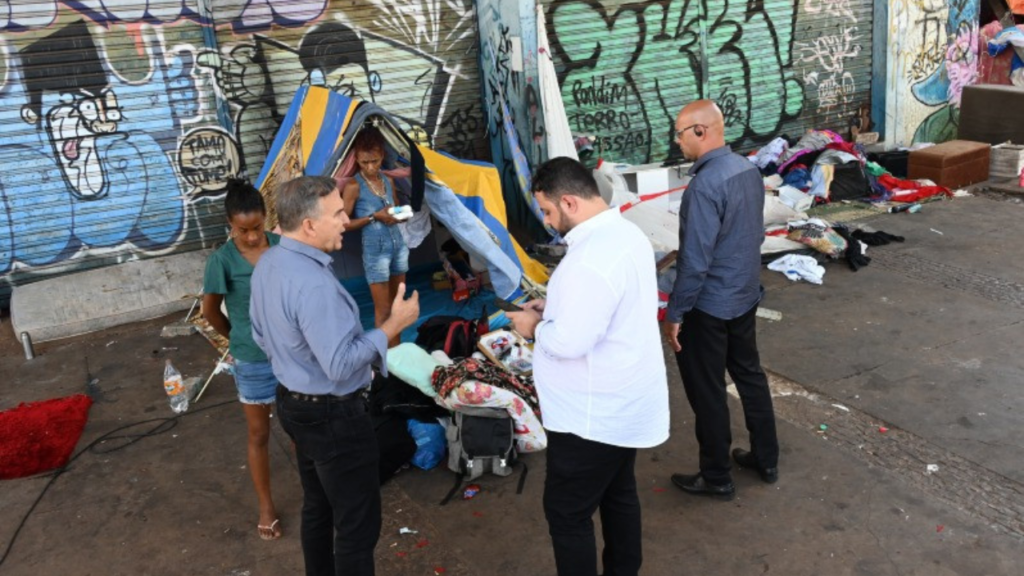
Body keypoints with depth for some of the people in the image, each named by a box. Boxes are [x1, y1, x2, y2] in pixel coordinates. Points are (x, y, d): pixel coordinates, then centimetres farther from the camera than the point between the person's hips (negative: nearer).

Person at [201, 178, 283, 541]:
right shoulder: (222, 260, -16)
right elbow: (211, 312, -4)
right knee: (259, 434, 14)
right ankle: (266, 506, 31)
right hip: (254, 361, -2)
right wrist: (241, 339, 7)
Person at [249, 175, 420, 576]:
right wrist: (393, 325, -21)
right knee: (358, 524, 4)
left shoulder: (268, 264, 0)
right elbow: (340, 364, -29)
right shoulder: (314, 284, -30)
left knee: (317, 507, 24)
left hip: (292, 403, 10)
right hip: (333, 416, -10)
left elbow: (262, 336, 12)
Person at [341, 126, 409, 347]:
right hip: (375, 249, -6)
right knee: (383, 308, 0)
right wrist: (373, 217, -19)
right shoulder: (353, 186, -12)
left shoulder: (388, 181, 6)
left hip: (399, 244, 6)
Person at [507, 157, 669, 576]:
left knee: (566, 512, 5)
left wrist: (535, 327, -11)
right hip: (626, 404, 10)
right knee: (619, 495, 24)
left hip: (593, 415, -10)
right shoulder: (626, 233, 3)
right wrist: (555, 307, 8)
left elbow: (569, 342, -30)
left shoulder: (589, 261, -30)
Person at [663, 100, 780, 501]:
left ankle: (716, 478, 21)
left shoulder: (705, 185, -26)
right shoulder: (748, 169, 2)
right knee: (750, 374, 21)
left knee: (707, 393, 6)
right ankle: (766, 459, 36)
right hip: (746, 295, 9)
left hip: (709, 306, -9)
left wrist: (675, 313, -16)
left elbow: (695, 260, -25)